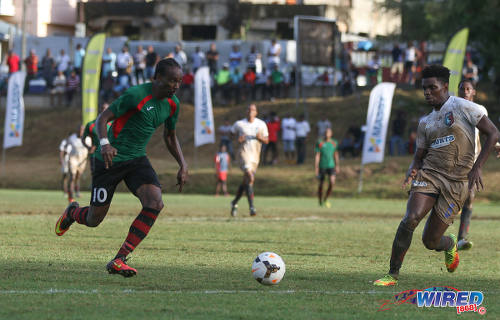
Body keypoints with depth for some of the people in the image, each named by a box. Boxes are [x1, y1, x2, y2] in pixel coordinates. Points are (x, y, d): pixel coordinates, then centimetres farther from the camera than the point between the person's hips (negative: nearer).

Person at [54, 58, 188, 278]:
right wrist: (104, 143, -34)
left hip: (137, 160, 6)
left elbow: (170, 136, 20)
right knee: (94, 220, 0)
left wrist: (183, 165, 10)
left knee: (155, 203, -22)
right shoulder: (136, 95, -19)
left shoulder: (172, 104, 3)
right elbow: (102, 118, -16)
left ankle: (119, 260, -16)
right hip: (110, 159, -6)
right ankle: (72, 213, 41)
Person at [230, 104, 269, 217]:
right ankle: (252, 207, -24)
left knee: (245, 182, 13)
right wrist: (238, 140, -8)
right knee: (250, 178, -22)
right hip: (244, 153, -4)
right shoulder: (239, 124, 1)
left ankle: (235, 202, 35)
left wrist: (260, 137, -14)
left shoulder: (261, 125, 6)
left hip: (255, 156, 4)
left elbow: (266, 140, 9)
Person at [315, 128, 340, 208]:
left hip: (331, 166, 2)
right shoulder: (320, 143, -5)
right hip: (322, 166, -2)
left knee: (332, 182, -16)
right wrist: (316, 167, -11)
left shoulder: (334, 143, 5)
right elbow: (317, 155, -6)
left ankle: (325, 199, 3)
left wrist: (337, 166, 18)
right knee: (321, 184, 5)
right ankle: (320, 202, 22)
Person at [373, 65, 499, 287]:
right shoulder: (425, 123, 14)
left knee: (430, 241, -3)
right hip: (429, 175, 4)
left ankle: (450, 245, 36)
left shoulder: (462, 107, -4)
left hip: (457, 183, -4)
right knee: (410, 219, -22)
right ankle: (393, 275, -14)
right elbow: (419, 156, 18)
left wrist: (477, 167, -14)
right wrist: (412, 172, -7)